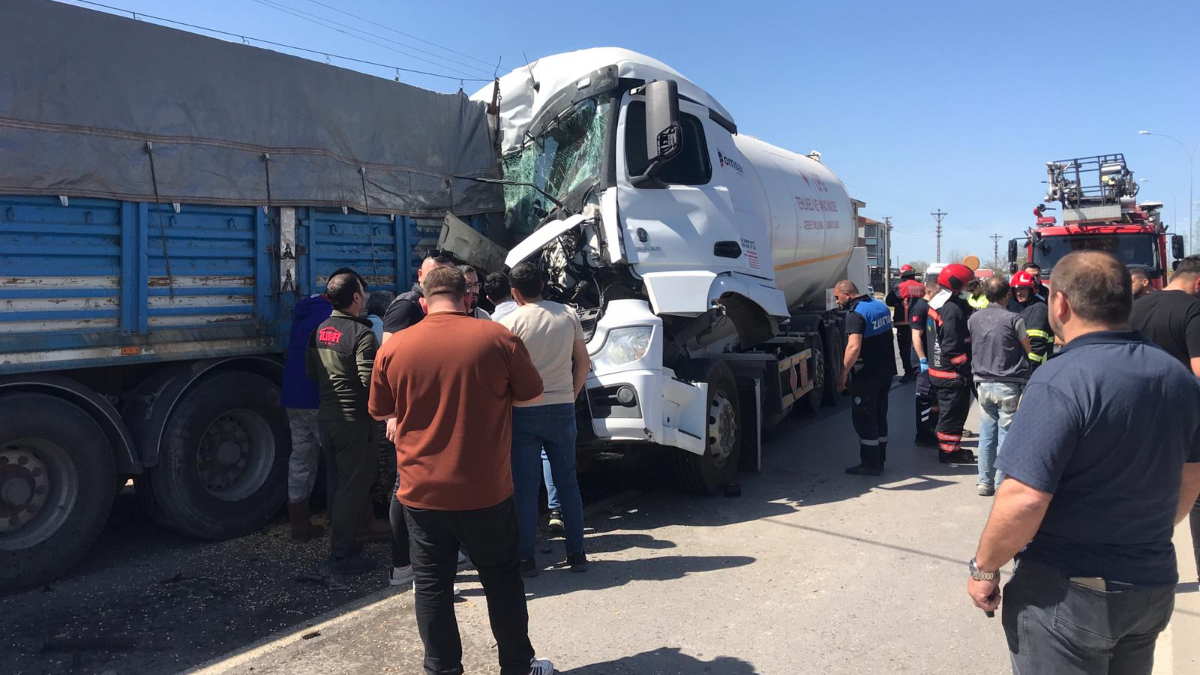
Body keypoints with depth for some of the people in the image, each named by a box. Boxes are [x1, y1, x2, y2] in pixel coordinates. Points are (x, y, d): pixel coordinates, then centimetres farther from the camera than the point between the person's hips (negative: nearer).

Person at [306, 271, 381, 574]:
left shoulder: (320, 330, 7)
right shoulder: (362, 334, -18)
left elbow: (311, 373, 15)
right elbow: (370, 381, -24)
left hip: (326, 416, 8)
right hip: (355, 420, -8)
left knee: (337, 483, 19)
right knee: (353, 487, 1)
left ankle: (340, 541, 31)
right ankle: (342, 554, 8)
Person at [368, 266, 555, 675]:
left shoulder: (394, 347, -5)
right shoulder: (497, 338, -9)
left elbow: (380, 411, 8)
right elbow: (532, 395, 2)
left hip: (422, 492, 1)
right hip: (486, 490, 0)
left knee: (432, 585, 14)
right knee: (502, 579, 16)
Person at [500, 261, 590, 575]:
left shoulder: (510, 323, -9)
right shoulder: (567, 315, 2)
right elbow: (583, 361, 7)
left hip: (524, 412, -3)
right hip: (562, 409, 3)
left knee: (525, 487, 5)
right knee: (568, 483, 12)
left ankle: (527, 558, 11)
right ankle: (577, 553, 18)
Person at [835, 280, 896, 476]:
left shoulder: (855, 313, -20)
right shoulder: (880, 306, 10)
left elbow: (854, 347, -31)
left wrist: (843, 374, -25)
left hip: (866, 374, -9)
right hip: (886, 370, 9)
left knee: (863, 418, 0)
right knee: (879, 415, 17)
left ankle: (870, 464, 4)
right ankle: (879, 459, 26)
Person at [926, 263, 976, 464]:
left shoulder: (936, 305, 11)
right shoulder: (952, 310, -20)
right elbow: (952, 347, -24)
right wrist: (966, 369, -18)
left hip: (937, 369, 10)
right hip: (952, 374, -10)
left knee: (946, 409, 19)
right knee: (953, 412, 1)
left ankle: (948, 446, 30)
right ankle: (948, 450, 10)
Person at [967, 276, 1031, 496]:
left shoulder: (973, 319, 1)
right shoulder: (1013, 319, -12)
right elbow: (1027, 350, 2)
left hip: (983, 385, 4)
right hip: (1008, 386, -4)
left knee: (986, 435, 12)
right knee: (1006, 436, 3)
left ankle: (985, 482, 17)